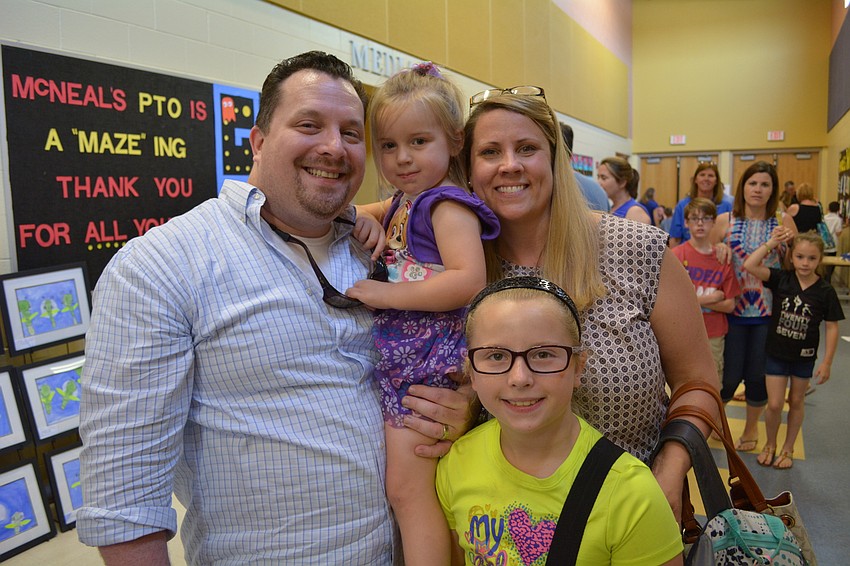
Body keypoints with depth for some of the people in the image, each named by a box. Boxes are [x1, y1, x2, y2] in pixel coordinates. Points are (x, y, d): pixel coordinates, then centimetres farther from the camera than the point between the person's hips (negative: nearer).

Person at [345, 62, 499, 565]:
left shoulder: (447, 204, -14)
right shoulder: (401, 205, 13)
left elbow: (469, 280, -26)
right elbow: (372, 214, 34)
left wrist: (387, 294, -23)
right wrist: (361, 218, 9)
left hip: (424, 369, -10)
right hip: (396, 365, 10)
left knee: (409, 490, -2)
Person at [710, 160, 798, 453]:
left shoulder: (783, 222, 1)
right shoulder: (725, 221, 0)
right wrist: (720, 251, -13)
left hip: (769, 311, 1)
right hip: (733, 309, -1)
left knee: (758, 373, 11)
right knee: (730, 372, 3)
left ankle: (752, 427, 33)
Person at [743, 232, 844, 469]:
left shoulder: (825, 291, -11)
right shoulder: (781, 279, -10)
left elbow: (832, 328, -7)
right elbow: (749, 265, -22)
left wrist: (827, 362, -8)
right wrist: (771, 243, -21)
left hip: (804, 356, 0)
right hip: (777, 353, 0)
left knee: (796, 402, 16)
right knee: (774, 404, 3)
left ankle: (788, 449, 33)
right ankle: (770, 445, 28)